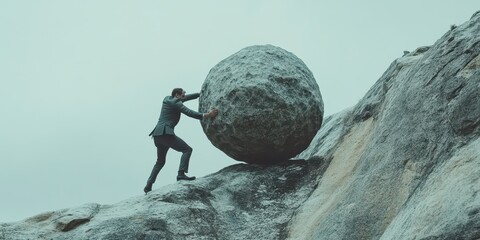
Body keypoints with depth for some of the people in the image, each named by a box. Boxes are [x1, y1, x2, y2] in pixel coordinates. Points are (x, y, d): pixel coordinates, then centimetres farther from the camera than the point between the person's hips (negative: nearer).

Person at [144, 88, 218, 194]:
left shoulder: (167, 99, 22)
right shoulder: (176, 103, -3)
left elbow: (187, 98, 31)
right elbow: (189, 113, -16)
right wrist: (206, 115, -21)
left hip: (157, 134, 9)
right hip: (166, 133, -9)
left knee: (160, 162, 18)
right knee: (187, 149, -8)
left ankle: (148, 185, 9)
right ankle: (181, 173, -24)